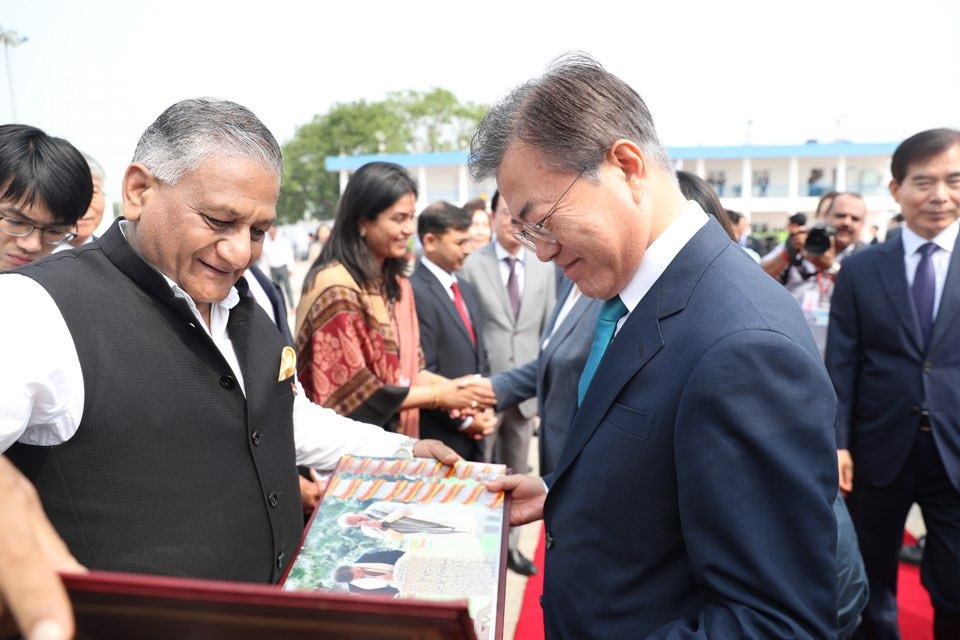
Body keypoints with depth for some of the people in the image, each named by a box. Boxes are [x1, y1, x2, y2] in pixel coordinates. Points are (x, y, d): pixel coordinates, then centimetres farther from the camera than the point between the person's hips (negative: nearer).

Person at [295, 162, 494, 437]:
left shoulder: (397, 283, 6)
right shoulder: (336, 289, -20)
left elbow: (405, 368, 10)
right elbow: (351, 392, -19)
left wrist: (450, 385, -9)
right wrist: (438, 395, -15)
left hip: (394, 438, 7)